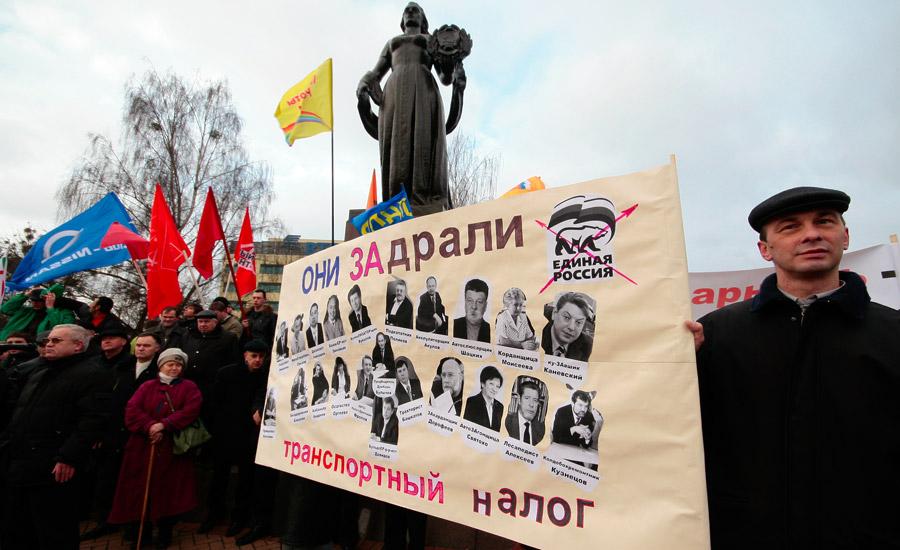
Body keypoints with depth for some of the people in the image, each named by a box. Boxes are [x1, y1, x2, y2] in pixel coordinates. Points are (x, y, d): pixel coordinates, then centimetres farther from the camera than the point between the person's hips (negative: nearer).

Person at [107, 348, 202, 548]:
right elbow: (132, 410, -4)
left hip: (172, 449, -2)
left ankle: (165, 531, 20)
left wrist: (164, 425, -19)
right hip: (142, 447, 2)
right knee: (140, 488, 6)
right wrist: (150, 426, -18)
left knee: (169, 490, 3)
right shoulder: (147, 386, 10)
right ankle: (139, 530, 26)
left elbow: (191, 410, -12)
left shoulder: (189, 387, 4)